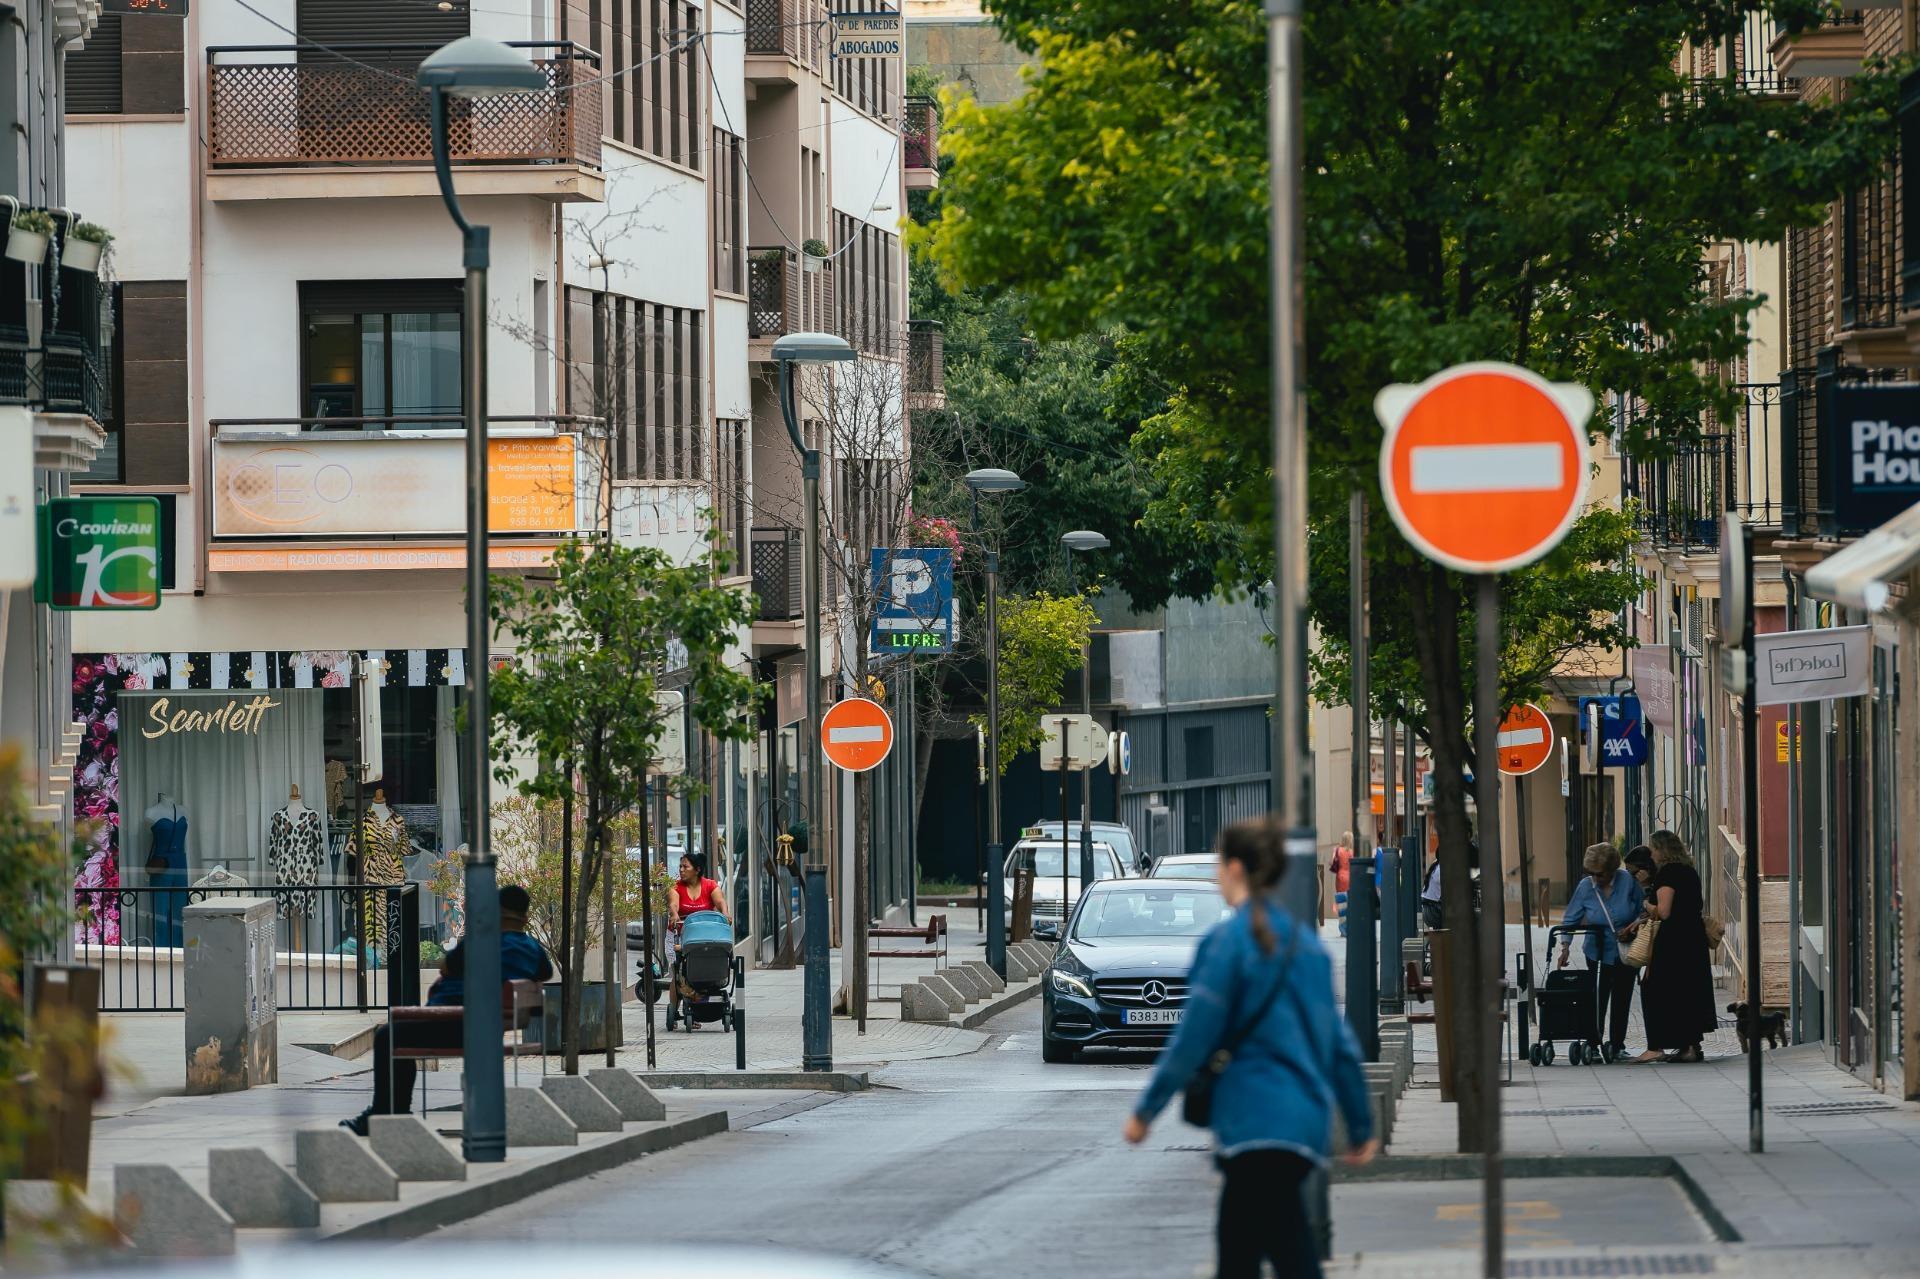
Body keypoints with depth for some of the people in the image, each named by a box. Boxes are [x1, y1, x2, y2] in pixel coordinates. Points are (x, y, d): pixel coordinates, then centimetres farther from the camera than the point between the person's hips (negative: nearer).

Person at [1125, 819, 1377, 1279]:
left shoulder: (1228, 941, -8)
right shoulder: (1306, 943, 13)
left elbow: (1193, 1038, -10)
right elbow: (1340, 1042, 14)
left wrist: (1146, 1110, -1)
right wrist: (1360, 1126, 19)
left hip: (1257, 1122, -8)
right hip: (1308, 1119, 8)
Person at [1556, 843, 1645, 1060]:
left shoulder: (1628, 881, -11)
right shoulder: (1585, 887, -9)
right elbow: (1570, 919, -4)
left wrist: (1631, 928, -16)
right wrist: (1565, 946, -16)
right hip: (1598, 953, 0)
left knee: (1621, 1000, 5)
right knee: (1597, 1000, -6)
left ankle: (1617, 1045, 15)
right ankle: (1593, 1044, 0)